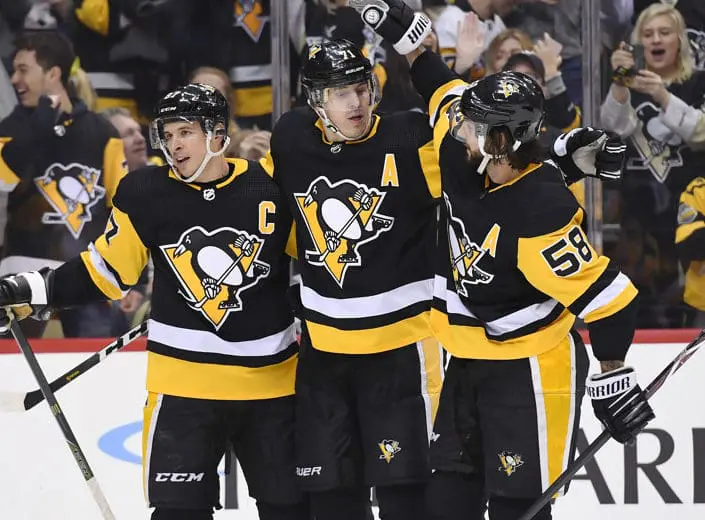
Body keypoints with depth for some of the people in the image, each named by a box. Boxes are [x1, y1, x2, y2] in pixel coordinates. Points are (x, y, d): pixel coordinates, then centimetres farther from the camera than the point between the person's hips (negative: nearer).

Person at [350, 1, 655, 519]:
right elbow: (444, 93, 14)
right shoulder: (465, 162, -8)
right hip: (467, 360, 8)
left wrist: (613, 376, -20)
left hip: (531, 370, -8)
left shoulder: (541, 212, -30)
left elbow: (604, 296, -26)